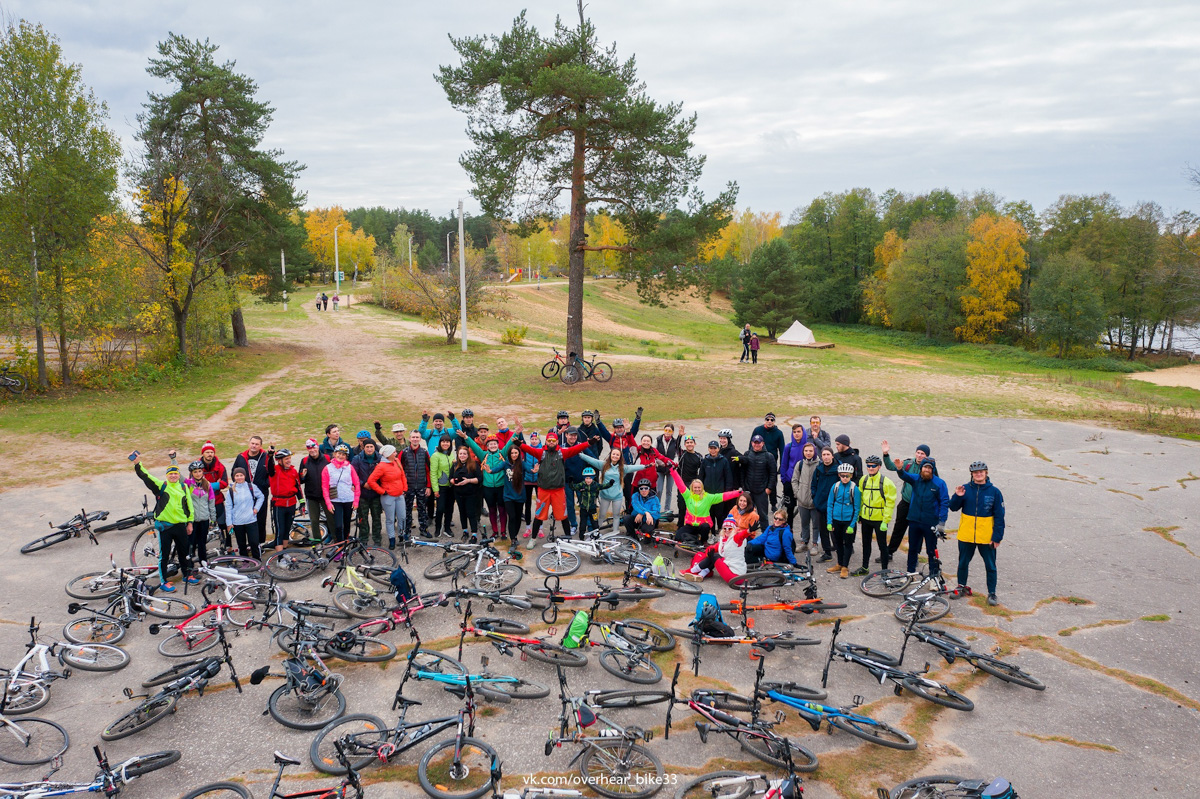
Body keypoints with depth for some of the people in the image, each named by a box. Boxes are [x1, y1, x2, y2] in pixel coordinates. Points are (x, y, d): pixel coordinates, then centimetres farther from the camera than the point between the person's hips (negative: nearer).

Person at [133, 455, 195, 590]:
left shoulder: (183, 487, 7)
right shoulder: (161, 486, -3)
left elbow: (189, 505, 12)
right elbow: (145, 476, -16)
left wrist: (190, 522, 11)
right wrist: (137, 464, -31)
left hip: (180, 525, 3)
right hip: (165, 526, -3)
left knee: (183, 551, 15)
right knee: (164, 554, 1)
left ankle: (187, 574, 32)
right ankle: (163, 582, 9)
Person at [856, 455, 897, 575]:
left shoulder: (886, 482, -13)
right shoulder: (863, 480, 3)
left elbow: (890, 502, -13)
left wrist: (885, 521, -16)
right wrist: (859, 515, 13)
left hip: (880, 519, -5)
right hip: (866, 518, 5)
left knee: (882, 545, 4)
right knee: (866, 544, 16)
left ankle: (884, 570, 15)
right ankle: (864, 567, 29)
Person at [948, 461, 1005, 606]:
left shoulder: (994, 492, -4)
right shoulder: (965, 489, -1)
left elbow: (999, 516, -2)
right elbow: (953, 507, 1)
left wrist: (997, 537, -6)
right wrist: (958, 497, -19)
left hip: (986, 537, -2)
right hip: (966, 535, 2)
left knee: (990, 566, 7)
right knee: (963, 563, 16)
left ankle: (992, 593, 19)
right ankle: (961, 587, 33)